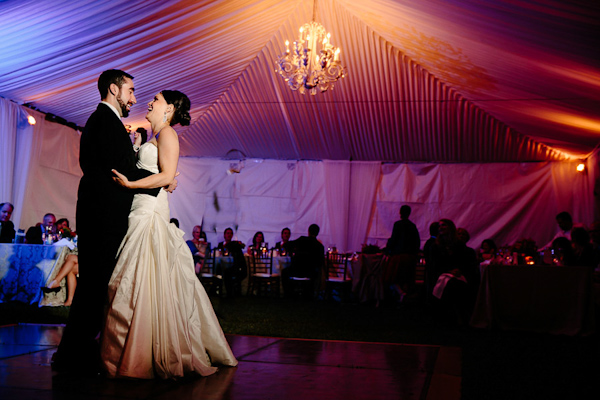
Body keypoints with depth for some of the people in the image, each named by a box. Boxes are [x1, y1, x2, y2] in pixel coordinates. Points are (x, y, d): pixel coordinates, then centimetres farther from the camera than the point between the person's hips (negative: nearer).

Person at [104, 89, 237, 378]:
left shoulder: (167, 133, -4)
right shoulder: (155, 138, 23)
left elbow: (167, 176, -15)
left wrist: (130, 184, -19)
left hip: (151, 213, -9)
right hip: (141, 212, 9)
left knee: (143, 281, -10)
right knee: (136, 282, 9)